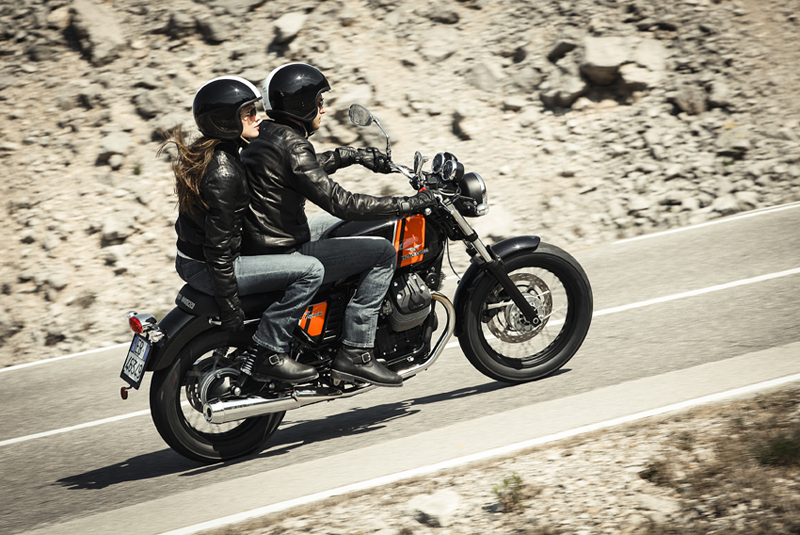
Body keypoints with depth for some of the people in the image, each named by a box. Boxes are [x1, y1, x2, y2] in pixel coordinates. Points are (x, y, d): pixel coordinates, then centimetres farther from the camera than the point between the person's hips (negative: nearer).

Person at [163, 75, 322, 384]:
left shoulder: (210, 152, 6)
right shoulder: (223, 173, -23)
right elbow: (218, 246, -24)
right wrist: (229, 307, -22)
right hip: (207, 267, -11)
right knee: (310, 270, -17)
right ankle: (267, 356, -13)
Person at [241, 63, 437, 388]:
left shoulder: (266, 136, 10)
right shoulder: (291, 146, -20)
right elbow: (338, 202, -24)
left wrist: (355, 156, 30)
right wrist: (410, 205, -20)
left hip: (258, 242, 10)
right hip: (282, 257, -10)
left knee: (339, 220, 31)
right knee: (383, 252, -9)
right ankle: (355, 354, -10)